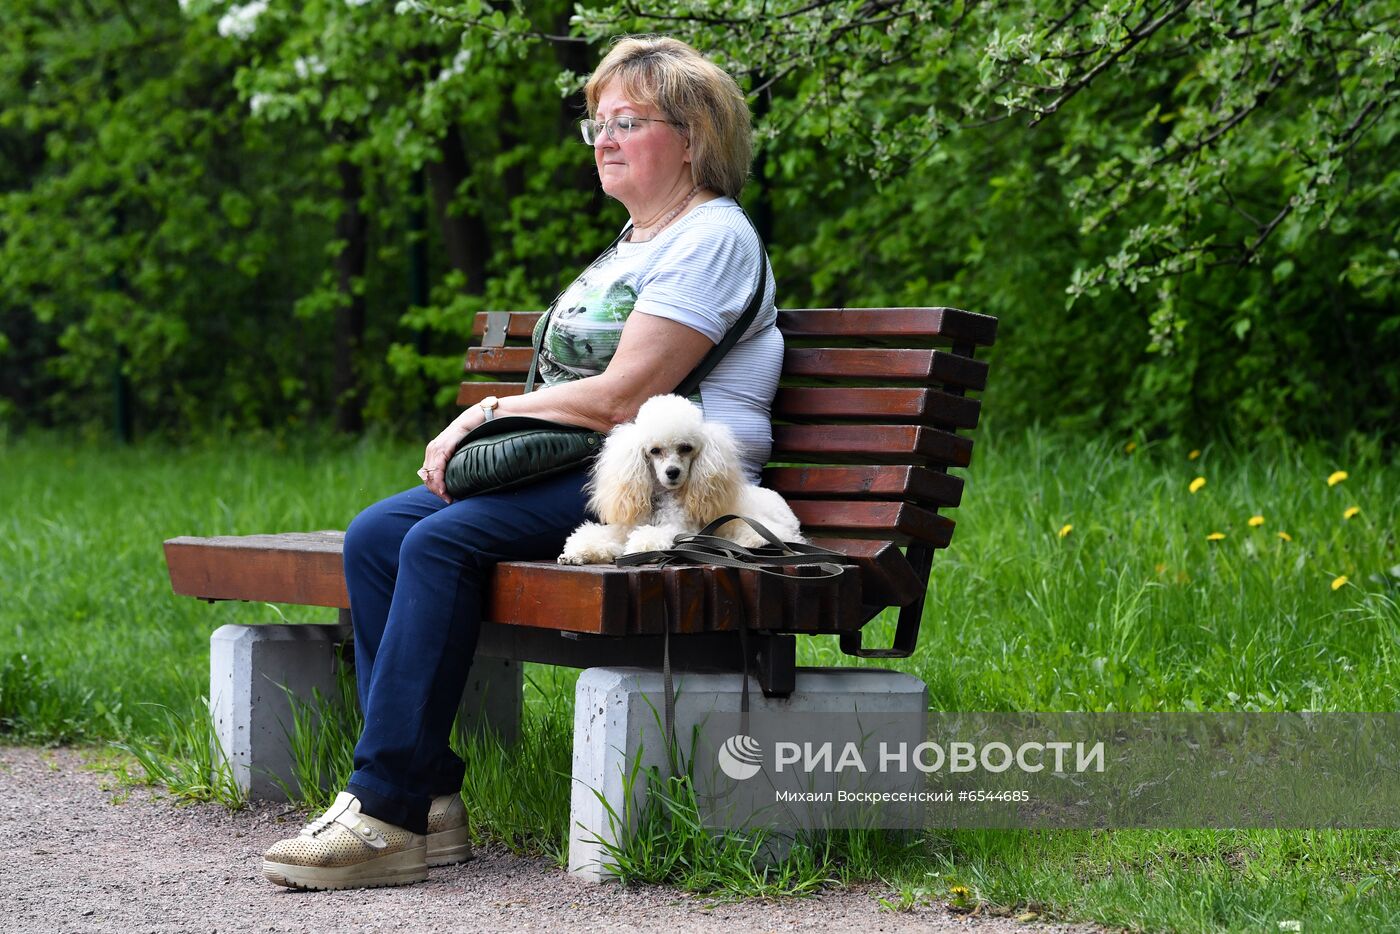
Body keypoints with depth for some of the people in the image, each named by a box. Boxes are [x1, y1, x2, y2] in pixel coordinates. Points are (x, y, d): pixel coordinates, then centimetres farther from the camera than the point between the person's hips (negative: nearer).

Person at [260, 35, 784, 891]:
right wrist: (478, 429, 5)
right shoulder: (633, 242, 26)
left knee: (442, 542, -28)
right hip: (580, 467, 10)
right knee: (375, 536, -10)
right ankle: (428, 796, -15)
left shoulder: (712, 237, -6)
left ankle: (389, 812, -27)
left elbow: (623, 397, -15)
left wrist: (490, 411, -6)